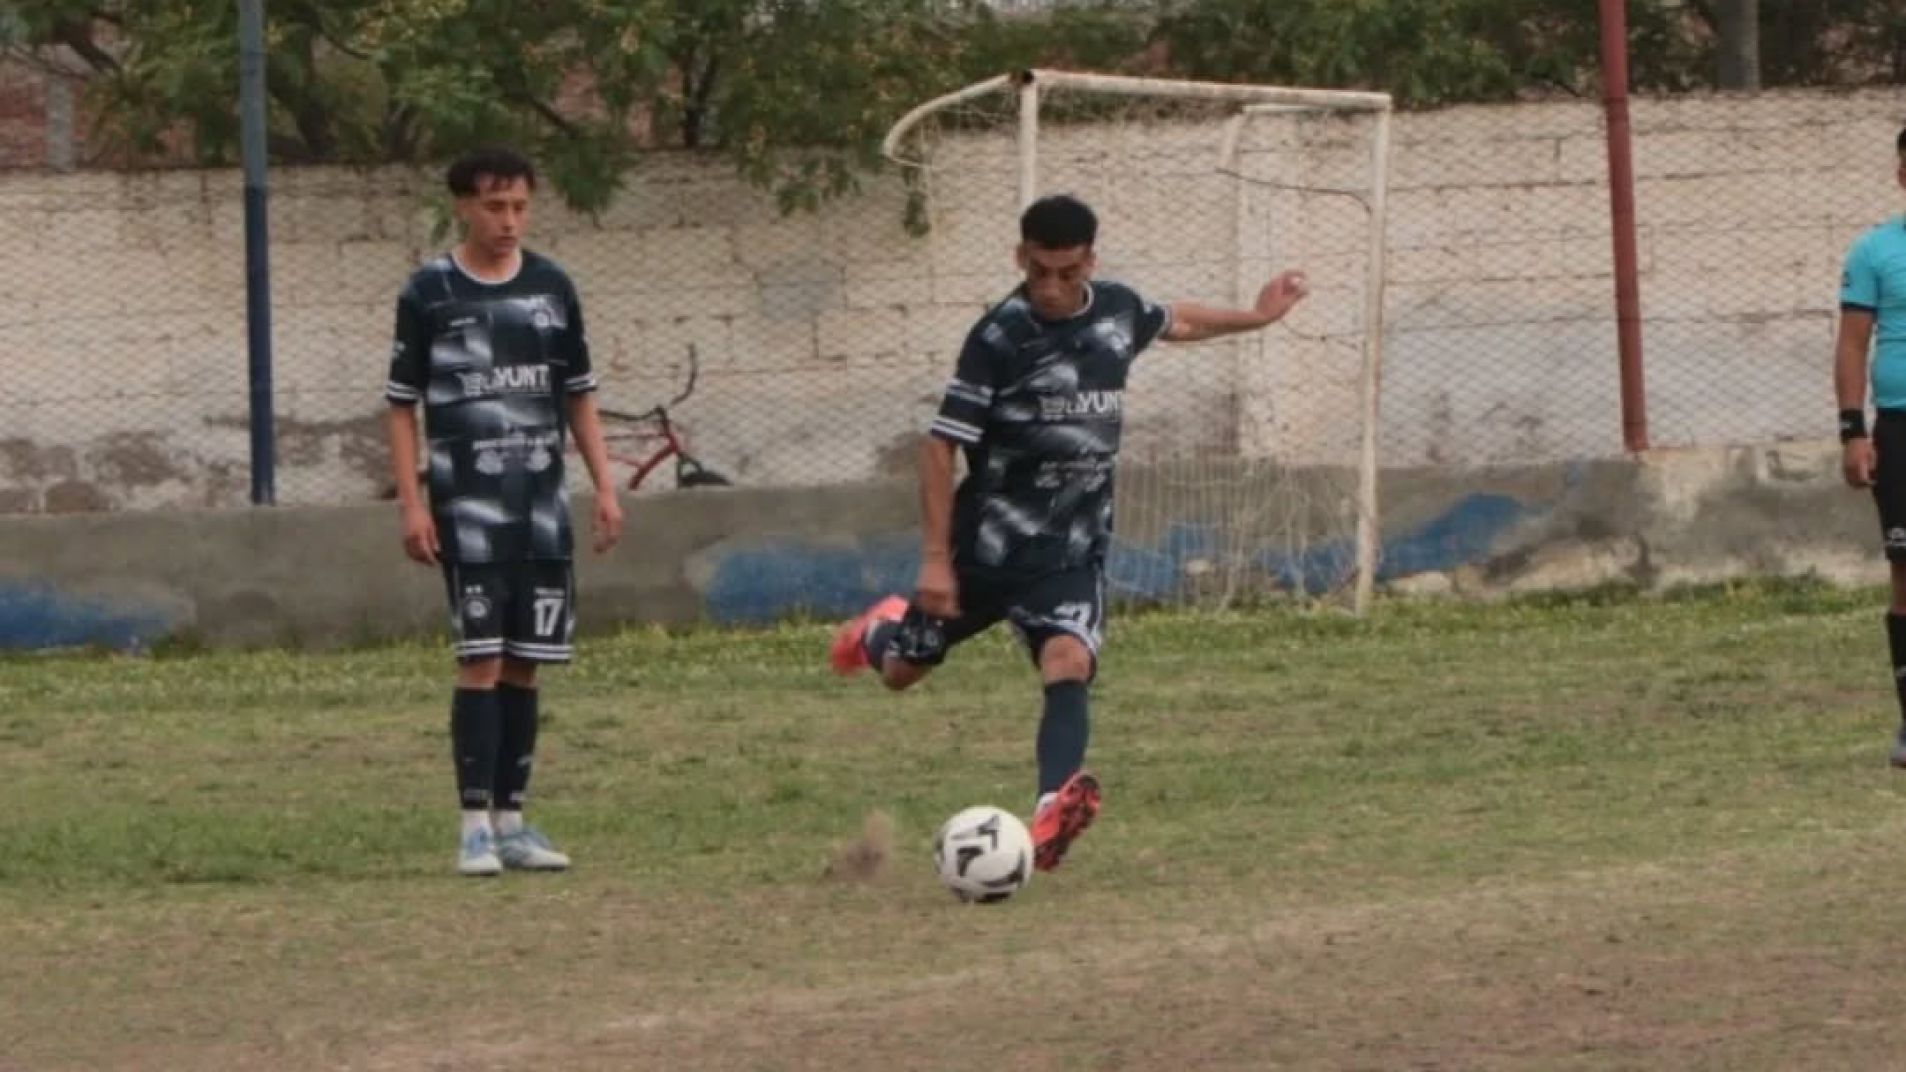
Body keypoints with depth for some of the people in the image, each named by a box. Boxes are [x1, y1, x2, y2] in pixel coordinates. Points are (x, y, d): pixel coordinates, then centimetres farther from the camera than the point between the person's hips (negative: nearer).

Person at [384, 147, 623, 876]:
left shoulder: (552, 289, 10)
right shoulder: (429, 294, -1)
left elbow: (579, 396, 16)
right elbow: (401, 405, 1)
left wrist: (605, 487, 7)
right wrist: (410, 502, -7)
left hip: (542, 499, 4)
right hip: (466, 500, -4)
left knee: (525, 664, 5)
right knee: (480, 660, -10)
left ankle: (511, 820, 11)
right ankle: (475, 825, -9)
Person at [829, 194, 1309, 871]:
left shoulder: (1117, 310, -1)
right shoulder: (998, 337, -17)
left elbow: (1173, 323, 26)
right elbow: (941, 446, -15)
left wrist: (1256, 317, 32)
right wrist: (935, 558, -18)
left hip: (1073, 550, 2)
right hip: (988, 542, -2)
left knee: (1069, 664, -25)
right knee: (902, 673, 14)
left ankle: (1054, 811, -41)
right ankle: (882, 633, 52)